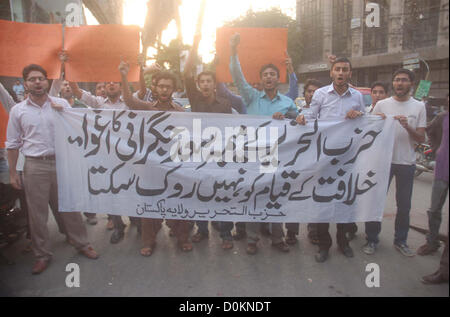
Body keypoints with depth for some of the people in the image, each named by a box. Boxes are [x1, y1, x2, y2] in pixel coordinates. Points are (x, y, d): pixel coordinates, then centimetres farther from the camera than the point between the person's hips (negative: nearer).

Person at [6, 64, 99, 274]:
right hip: (35, 166, 0)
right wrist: (12, 172, 6)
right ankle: (42, 255, 22)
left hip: (61, 163, 0)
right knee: (37, 213, 7)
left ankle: (82, 245, 24)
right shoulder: (18, 110, 4)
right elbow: (12, 144, 8)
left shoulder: (61, 104, 4)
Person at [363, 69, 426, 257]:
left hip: (407, 163, 1)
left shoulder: (419, 107, 4)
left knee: (404, 204, 10)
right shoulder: (382, 105, 3)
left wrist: (407, 127, -18)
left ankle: (400, 241, 26)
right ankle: (372, 239, 16)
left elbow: (421, 139, 0)